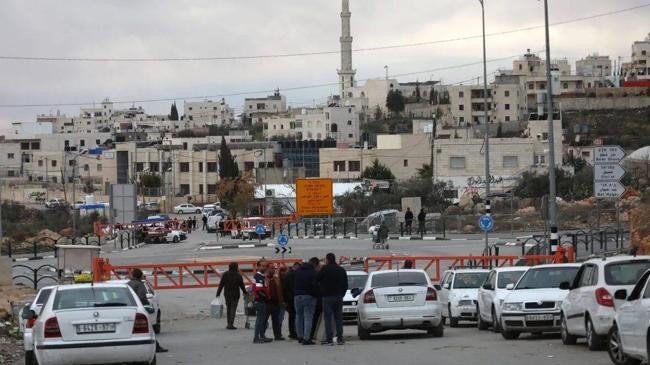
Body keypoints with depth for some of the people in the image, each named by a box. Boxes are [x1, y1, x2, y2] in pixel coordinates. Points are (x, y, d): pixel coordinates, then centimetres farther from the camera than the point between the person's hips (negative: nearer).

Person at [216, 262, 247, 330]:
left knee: (228, 309, 15)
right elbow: (242, 285, -1)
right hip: (235, 295, -3)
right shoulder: (238, 275, -8)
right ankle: (231, 324, -9)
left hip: (227, 294, 3)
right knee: (233, 309, -2)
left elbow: (221, 284, 0)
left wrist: (218, 293, 7)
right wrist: (244, 292, 16)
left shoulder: (225, 274, -1)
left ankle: (229, 324, 18)